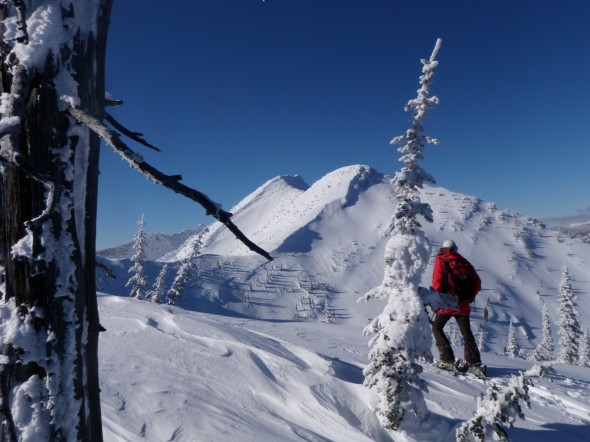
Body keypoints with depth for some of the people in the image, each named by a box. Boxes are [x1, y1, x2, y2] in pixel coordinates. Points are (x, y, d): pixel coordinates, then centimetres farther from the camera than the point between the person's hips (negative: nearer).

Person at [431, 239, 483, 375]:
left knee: (437, 328, 11)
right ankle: (474, 363, 9)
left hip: (448, 303, -4)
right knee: (466, 333, 13)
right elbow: (477, 282, 6)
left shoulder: (441, 261, -4)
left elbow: (437, 283, -13)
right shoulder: (464, 262, 9)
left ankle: (447, 360, 5)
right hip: (463, 304, 4)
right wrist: (470, 297, 15)